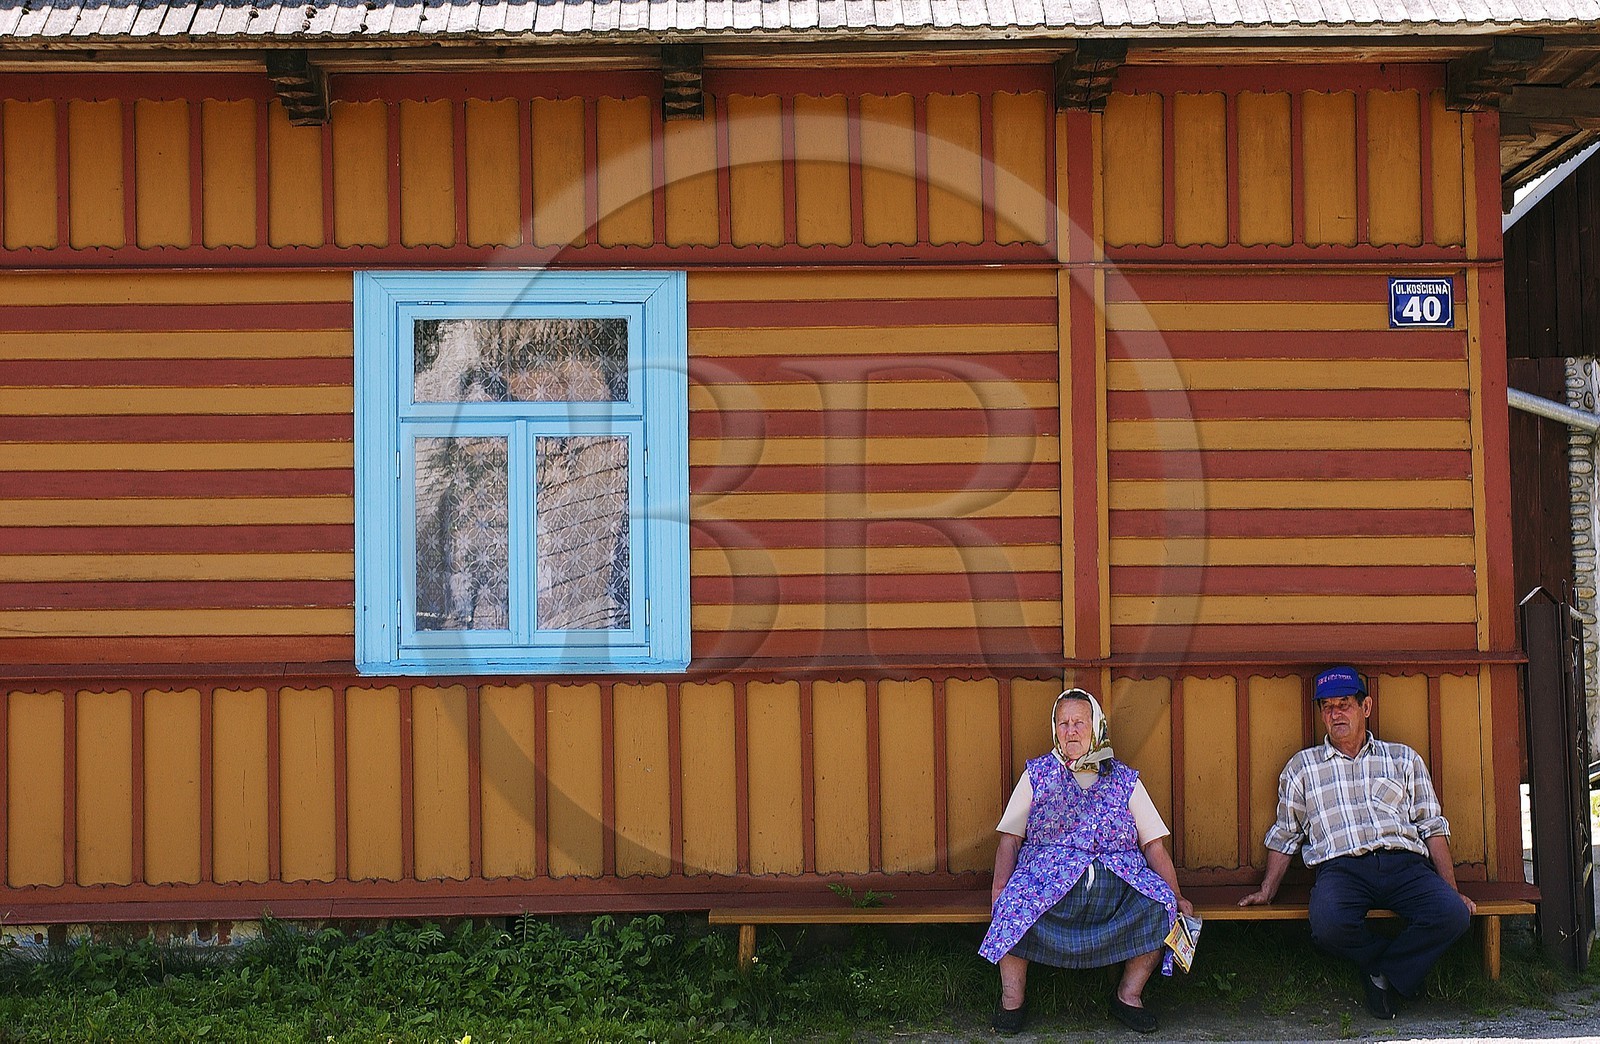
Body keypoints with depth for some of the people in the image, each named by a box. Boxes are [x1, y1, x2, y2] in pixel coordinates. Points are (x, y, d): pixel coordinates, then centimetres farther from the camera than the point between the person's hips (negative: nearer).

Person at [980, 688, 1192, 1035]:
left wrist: (1176, 896, 2)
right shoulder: (1037, 774, 15)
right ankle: (1012, 1000, -15)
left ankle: (1129, 996, -6)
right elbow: (1010, 838, 7)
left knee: (1160, 906, -26)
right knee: (1015, 902, -33)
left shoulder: (1125, 780, 17)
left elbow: (1154, 845, 14)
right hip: (1052, 879, -2)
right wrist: (1000, 888, -10)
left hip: (1118, 885, 2)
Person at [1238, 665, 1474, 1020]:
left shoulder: (1404, 759, 22)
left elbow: (1432, 827, 18)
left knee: (1453, 914, -30)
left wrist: (1451, 889, 7)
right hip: (1341, 867, -1)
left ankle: (1386, 973, -5)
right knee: (1328, 925, -36)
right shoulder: (1301, 767, 22)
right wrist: (1267, 890, 14)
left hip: (1404, 863, 1)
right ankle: (1394, 958, -2)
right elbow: (1284, 835, 25)